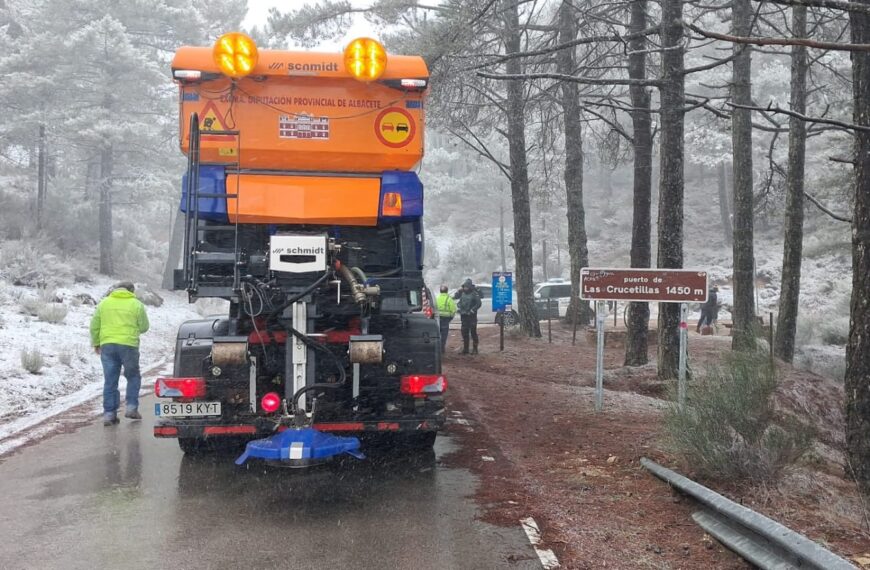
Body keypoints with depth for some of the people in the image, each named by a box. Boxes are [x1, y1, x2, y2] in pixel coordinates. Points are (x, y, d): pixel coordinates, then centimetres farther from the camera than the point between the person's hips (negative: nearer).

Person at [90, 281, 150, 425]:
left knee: (110, 380, 7)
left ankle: (109, 413, 6)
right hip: (128, 345, -2)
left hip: (107, 345, 3)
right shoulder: (136, 304, 2)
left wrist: (96, 343, 20)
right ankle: (131, 407, 8)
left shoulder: (104, 303, 10)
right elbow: (144, 327, 6)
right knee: (133, 377, 15)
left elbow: (94, 326, 10)